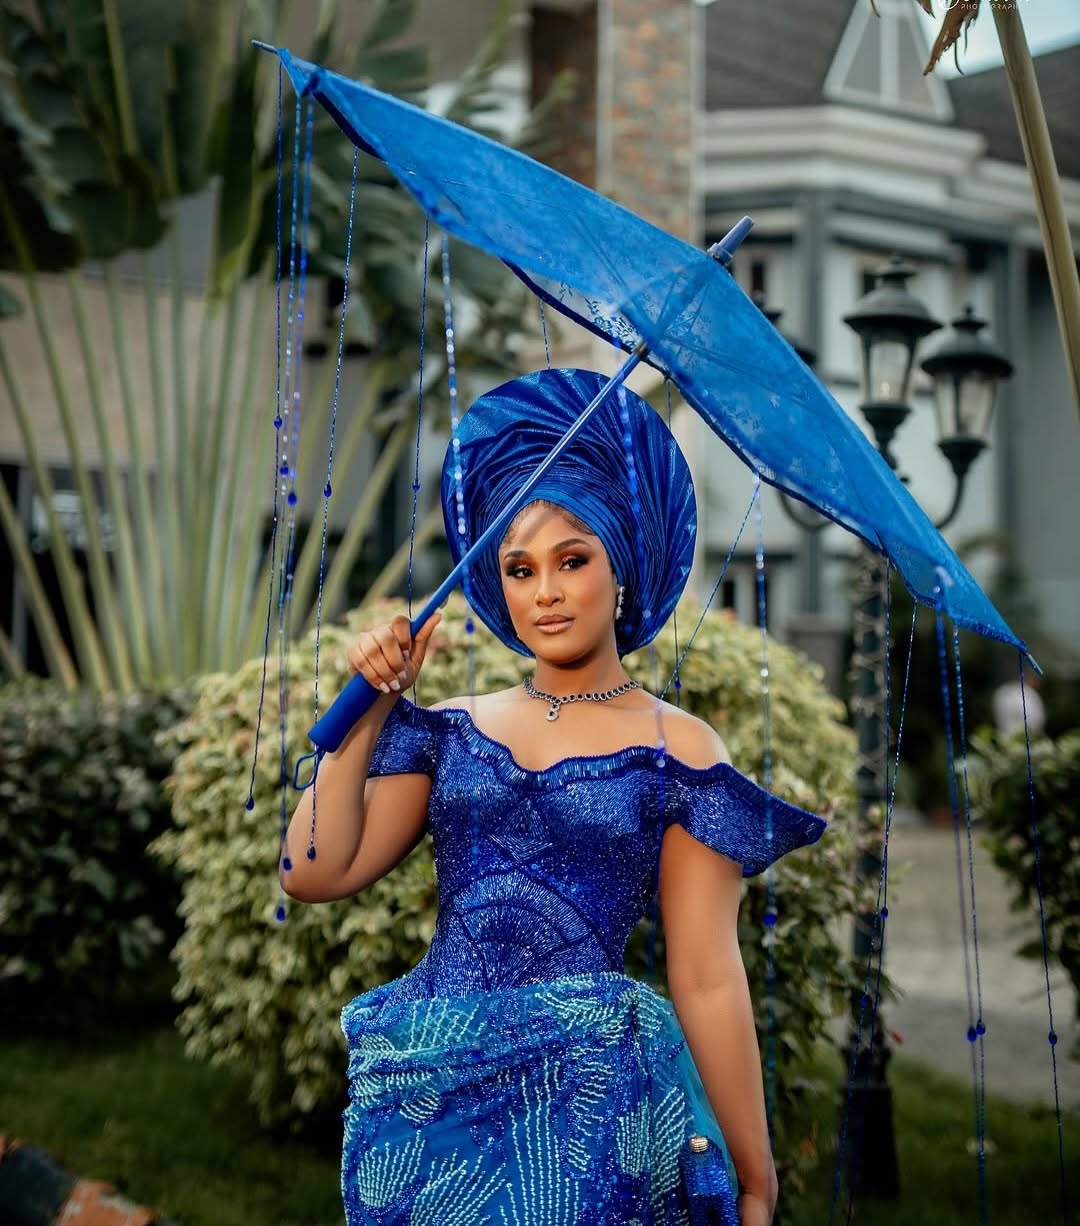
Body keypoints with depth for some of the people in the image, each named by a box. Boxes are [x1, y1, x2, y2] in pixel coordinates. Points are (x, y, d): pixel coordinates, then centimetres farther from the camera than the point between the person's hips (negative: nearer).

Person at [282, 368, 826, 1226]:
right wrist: (372, 709, -3)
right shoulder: (448, 730, 8)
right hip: (424, 1104, 3)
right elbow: (316, 873, 1)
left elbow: (707, 980, -3)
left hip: (586, 1100, -3)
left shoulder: (676, 750, -1)